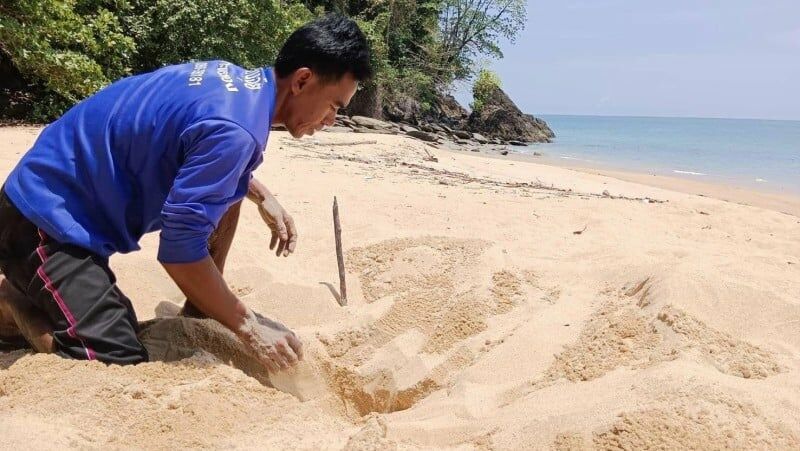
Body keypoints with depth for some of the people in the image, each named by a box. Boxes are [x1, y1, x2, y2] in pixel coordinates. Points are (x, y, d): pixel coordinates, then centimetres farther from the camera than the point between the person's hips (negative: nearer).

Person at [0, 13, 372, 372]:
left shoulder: (234, 79, 1)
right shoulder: (233, 129, -28)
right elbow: (180, 250, -27)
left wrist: (262, 196, 9)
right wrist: (249, 327, -18)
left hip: (67, 205, 9)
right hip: (44, 219, -9)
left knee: (231, 190, 7)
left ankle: (196, 319, 15)